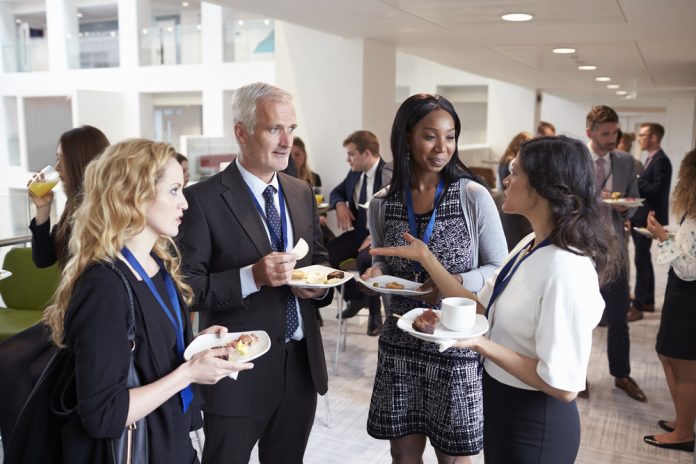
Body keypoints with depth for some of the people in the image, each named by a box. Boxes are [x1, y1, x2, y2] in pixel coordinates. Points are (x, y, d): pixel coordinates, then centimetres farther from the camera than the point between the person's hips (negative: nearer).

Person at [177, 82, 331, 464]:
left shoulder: (302, 193, 7)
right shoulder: (203, 200, -13)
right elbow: (187, 288, -15)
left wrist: (319, 285, -5)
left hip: (303, 364, 6)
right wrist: (252, 277, -27)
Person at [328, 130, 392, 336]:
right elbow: (336, 192, 23)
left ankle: (375, 312, -10)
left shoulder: (390, 176, -15)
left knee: (365, 259, -37)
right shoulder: (354, 173, 7)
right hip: (358, 231, 7)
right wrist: (340, 204, -2)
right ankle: (355, 297, 12)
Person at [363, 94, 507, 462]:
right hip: (399, 342, 3)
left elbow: (498, 268, -3)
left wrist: (457, 283, -21)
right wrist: (376, 274, -10)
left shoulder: (474, 196, -9)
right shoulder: (381, 204, 0)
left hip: (457, 342, -2)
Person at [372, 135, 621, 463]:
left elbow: (563, 385, -25)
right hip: (501, 405, 8)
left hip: (534, 424, -8)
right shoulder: (529, 246, 0)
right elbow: (480, 310, 1)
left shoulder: (566, 268, -27)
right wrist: (425, 258, 0)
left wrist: (483, 345, -26)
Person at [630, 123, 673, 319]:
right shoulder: (650, 159, 15)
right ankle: (648, 301, 24)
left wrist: (636, 181, -17)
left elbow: (657, 190, -23)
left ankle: (638, 305, -2)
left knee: (641, 260, -7)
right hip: (641, 217, 10)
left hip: (648, 218, -10)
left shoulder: (661, 160, -15)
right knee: (644, 259, 15)